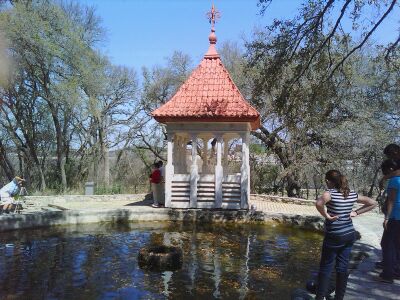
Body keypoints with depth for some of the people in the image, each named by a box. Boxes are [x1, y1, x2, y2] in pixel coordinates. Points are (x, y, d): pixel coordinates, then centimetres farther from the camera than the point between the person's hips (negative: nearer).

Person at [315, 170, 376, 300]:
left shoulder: (330, 193, -16)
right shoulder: (352, 194, 3)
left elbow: (319, 203, -37)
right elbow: (372, 203, 12)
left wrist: (326, 215, -21)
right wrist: (356, 212, 6)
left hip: (334, 236, -6)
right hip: (350, 235, 6)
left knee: (325, 268, 5)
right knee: (342, 268, 14)